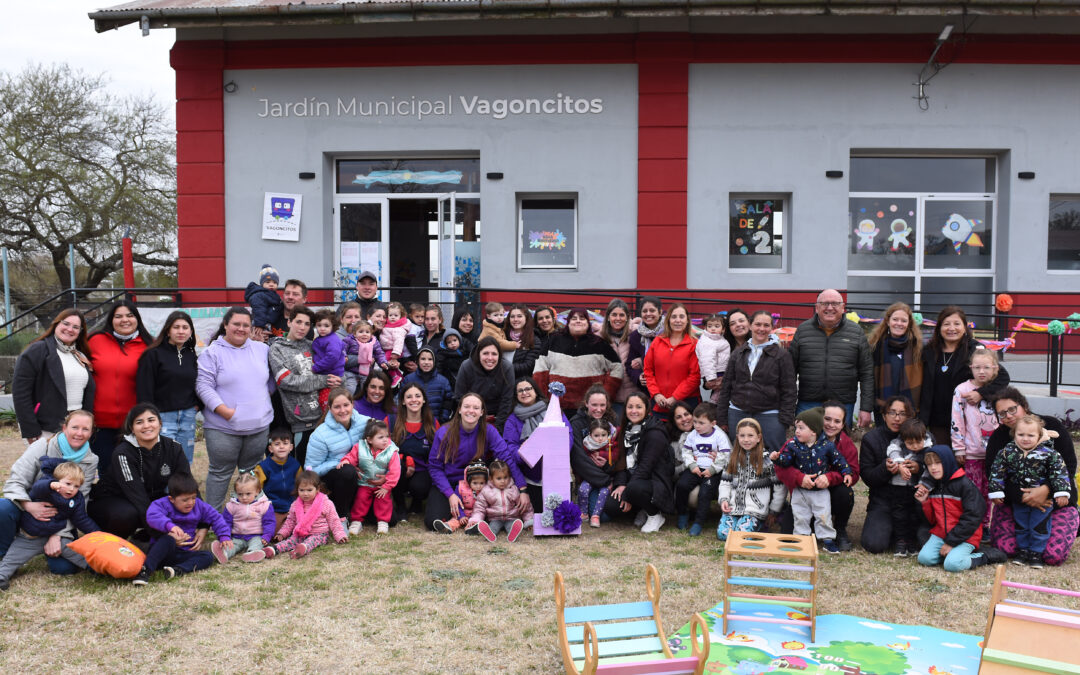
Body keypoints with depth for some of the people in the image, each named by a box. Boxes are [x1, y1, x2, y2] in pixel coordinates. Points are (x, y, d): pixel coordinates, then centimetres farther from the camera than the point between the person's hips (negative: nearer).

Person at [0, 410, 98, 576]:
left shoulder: (90, 461, -4)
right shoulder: (43, 446, -8)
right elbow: (15, 482, -12)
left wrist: (57, 535, -20)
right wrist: (29, 506, -32)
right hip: (31, 510, -1)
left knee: (64, 566, -22)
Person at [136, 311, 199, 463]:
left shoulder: (192, 355, 12)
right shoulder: (153, 354, -5)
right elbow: (144, 389, -8)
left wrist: (197, 404, 6)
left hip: (188, 417, 5)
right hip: (163, 417, -5)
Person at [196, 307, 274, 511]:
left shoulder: (261, 349, 9)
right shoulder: (212, 352, -5)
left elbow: (271, 379, 21)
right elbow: (203, 385, -11)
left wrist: (265, 397, 7)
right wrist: (224, 410, -18)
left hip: (259, 425, 5)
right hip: (223, 427, -4)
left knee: (252, 471, 16)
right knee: (220, 473, 4)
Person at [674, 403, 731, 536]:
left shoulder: (720, 436, -2)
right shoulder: (692, 435, 10)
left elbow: (725, 456, -7)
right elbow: (686, 452, 8)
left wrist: (712, 470, -13)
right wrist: (692, 466, -9)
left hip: (713, 471, -3)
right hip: (695, 469, 4)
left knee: (705, 492, -26)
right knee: (681, 484, -21)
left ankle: (699, 522, -14)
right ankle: (683, 514, 0)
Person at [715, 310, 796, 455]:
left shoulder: (782, 355, 1)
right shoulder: (738, 353, 10)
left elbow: (789, 390, -1)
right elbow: (726, 386, 12)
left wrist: (786, 420, -7)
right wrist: (722, 418, 8)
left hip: (769, 415, -3)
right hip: (738, 414, 3)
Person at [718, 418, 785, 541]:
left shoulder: (767, 459, -5)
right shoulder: (733, 457, 9)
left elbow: (780, 486, -2)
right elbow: (725, 481, 14)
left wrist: (774, 511, 2)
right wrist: (724, 499, -3)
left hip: (755, 509, -4)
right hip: (733, 506, 4)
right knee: (722, 533, -13)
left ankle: (760, 524, 7)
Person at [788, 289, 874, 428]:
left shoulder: (856, 332, 6)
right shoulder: (803, 330, 6)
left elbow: (867, 373, 5)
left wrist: (866, 408, -1)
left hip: (843, 405, 0)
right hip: (807, 405, 0)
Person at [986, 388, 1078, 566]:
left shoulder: (1052, 425, -5)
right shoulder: (998, 437, -2)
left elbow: (1069, 465, -10)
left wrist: (1046, 490, -27)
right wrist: (1023, 497, -27)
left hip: (1055, 500, -1)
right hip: (1013, 502, 1)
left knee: (1054, 555, -18)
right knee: (1006, 548, -19)